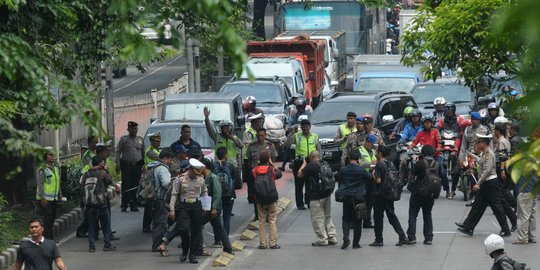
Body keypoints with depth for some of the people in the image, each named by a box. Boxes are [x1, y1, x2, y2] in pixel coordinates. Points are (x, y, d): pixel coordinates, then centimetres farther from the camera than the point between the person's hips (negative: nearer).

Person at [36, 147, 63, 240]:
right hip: (45, 200, -8)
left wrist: (60, 195, 20)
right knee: (47, 220, -10)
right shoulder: (42, 170, -13)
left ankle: (50, 239, 20)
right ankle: (46, 239, -8)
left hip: (54, 199, 8)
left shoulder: (56, 168, 13)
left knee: (52, 219, 12)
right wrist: (43, 198, -20)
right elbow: (40, 185, -16)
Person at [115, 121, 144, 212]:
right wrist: (118, 164, -7)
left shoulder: (140, 140, 13)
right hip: (126, 165, -3)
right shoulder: (123, 139, 5)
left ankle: (134, 205, 8)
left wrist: (144, 165, 12)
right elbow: (118, 152, 2)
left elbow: (143, 153, 17)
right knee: (126, 185, -7)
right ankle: (124, 205, -4)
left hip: (137, 166, 3)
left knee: (135, 186, 3)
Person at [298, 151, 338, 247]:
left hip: (316, 196, -8)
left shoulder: (311, 165, -14)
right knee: (328, 217, 16)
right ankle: (332, 237, 16)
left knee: (317, 218, -1)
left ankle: (322, 239, -2)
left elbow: (300, 174, -7)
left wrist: (304, 164, 5)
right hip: (327, 194, 8)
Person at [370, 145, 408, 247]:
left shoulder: (379, 164, -15)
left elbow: (378, 180, -20)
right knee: (391, 216, 11)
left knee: (378, 217, 3)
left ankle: (378, 240, 7)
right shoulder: (390, 164, 8)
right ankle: (402, 237, 2)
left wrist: (373, 176, -1)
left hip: (380, 194, -7)